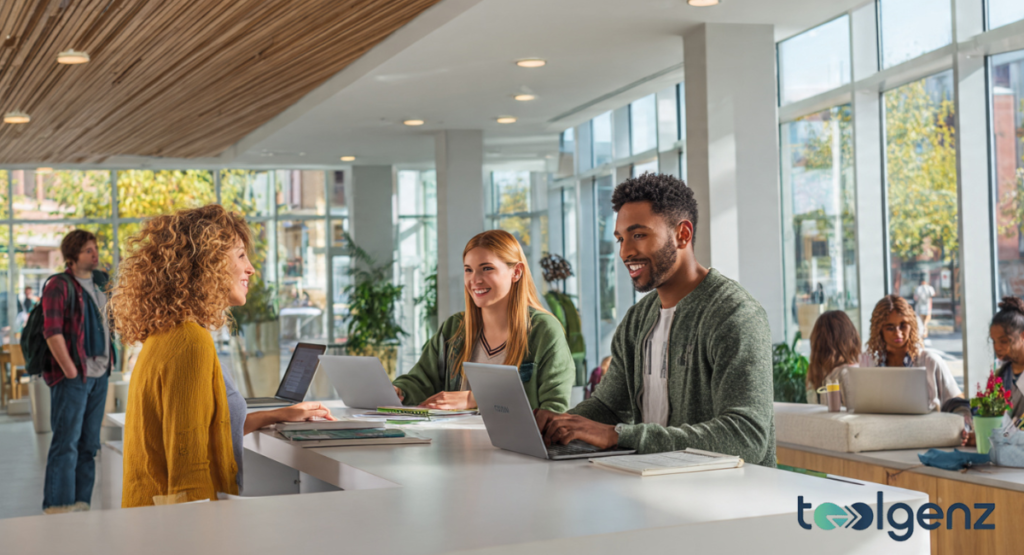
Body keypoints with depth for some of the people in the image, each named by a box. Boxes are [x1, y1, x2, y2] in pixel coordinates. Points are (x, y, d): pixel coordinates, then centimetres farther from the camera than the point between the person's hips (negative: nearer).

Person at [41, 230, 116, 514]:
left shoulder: (100, 283, 14)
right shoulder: (59, 286, -8)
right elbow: (52, 331, -14)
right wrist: (71, 372, -17)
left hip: (99, 375, 7)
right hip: (72, 377, -7)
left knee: (89, 444, 11)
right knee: (66, 442, -5)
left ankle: (81, 505, 19)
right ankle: (58, 507, 1)